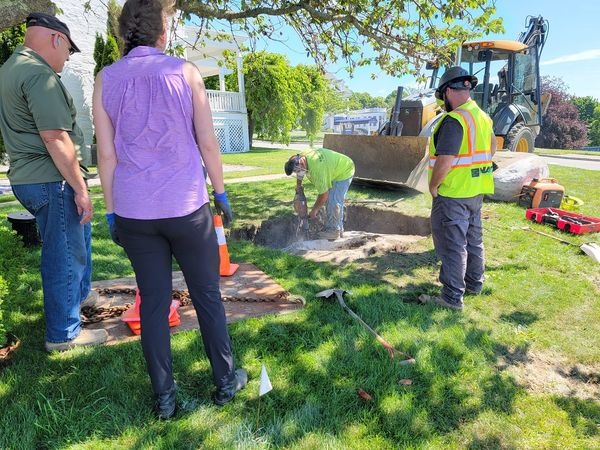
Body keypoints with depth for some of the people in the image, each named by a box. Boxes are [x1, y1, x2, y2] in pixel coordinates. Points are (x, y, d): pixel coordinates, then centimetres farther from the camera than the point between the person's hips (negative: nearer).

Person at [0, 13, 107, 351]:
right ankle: (64, 335, 15)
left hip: (28, 177, 11)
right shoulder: (39, 75, -16)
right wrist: (81, 188, -19)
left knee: (80, 234, 27)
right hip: (51, 181, -11)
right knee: (65, 256, 1)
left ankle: (81, 294, 45)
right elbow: (55, 138, -24)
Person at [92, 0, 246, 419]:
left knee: (153, 303, 11)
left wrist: (111, 211, 9)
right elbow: (208, 142, -3)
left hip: (133, 212, 3)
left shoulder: (106, 79, 4)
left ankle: (164, 397, 22)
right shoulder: (185, 71, -2)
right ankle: (226, 381, 26)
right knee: (208, 296, 12)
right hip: (186, 206, -2)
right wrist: (221, 192, 7)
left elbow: (106, 154, 2)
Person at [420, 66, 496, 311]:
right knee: (473, 239, 20)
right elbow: (492, 147, 24)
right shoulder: (482, 117, 10)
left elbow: (445, 160, -28)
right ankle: (474, 283, 35)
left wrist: (433, 186, -15)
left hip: (453, 193, -9)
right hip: (475, 191, 9)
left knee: (452, 245, -2)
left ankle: (452, 297, 6)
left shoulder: (454, 120, -21)